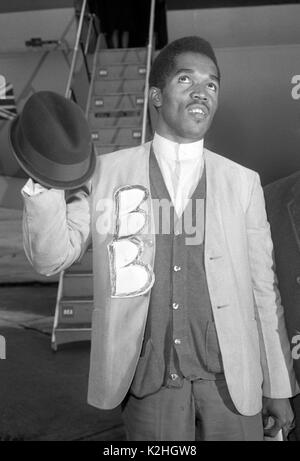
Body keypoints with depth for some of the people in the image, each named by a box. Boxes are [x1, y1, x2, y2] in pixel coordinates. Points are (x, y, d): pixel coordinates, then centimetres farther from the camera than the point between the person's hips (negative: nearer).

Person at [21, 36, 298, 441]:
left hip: (230, 380, 1)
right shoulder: (107, 172, 0)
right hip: (149, 382, 0)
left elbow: (263, 288, 5)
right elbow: (51, 258, -3)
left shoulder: (243, 182, 2)